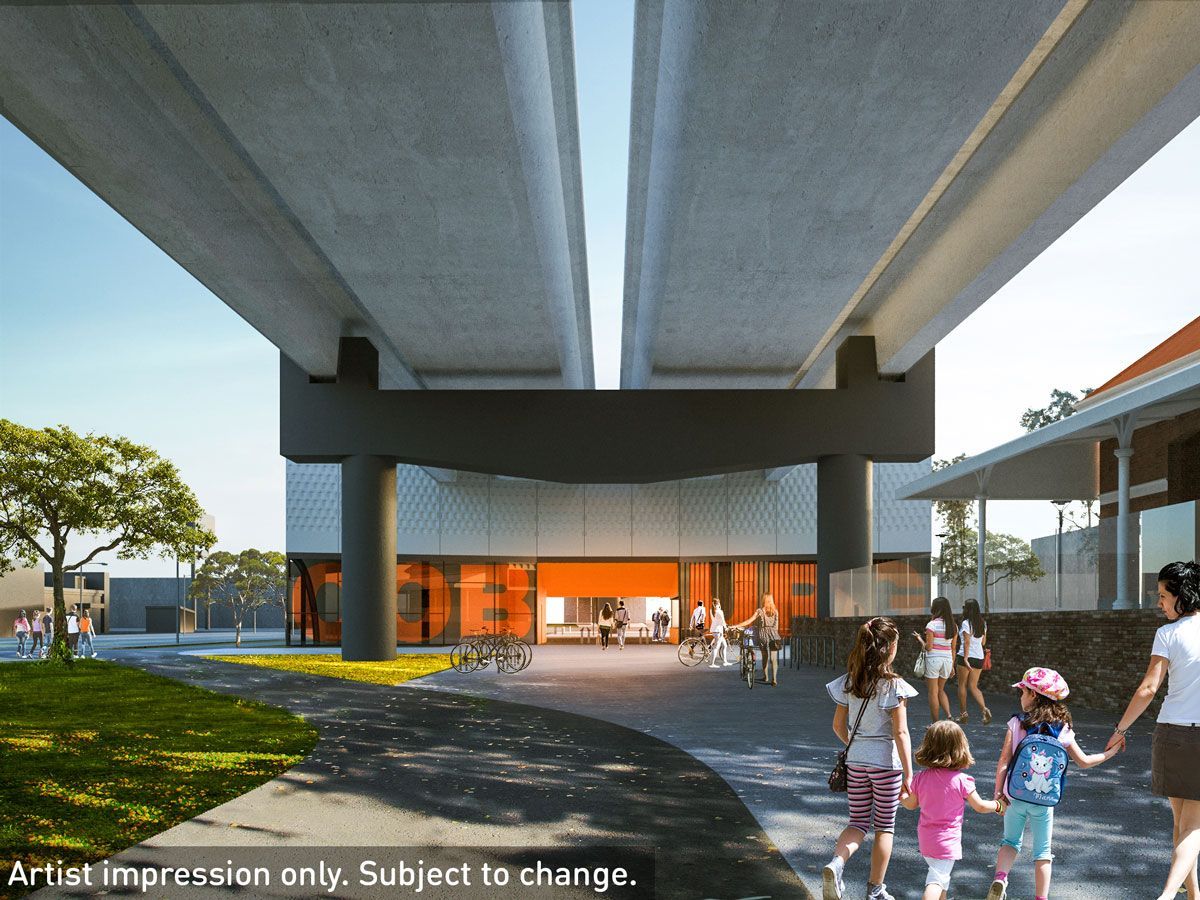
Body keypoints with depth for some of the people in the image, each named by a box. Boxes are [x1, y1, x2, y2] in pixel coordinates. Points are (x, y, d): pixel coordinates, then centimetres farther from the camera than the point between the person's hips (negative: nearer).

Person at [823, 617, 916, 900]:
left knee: (858, 822, 13)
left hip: (856, 761, 4)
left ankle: (836, 863, -14)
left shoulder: (849, 682, 1)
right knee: (884, 827, 12)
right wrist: (908, 775, -11)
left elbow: (838, 725, 6)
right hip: (886, 763, -4)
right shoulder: (893, 686, -14)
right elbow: (900, 733, -16)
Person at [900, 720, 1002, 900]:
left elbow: (911, 804, 9)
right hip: (947, 842, -5)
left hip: (925, 838, 5)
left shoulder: (921, 777, -4)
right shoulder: (961, 780, -17)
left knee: (940, 873, 26)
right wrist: (998, 805, 14)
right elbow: (980, 806, -6)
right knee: (937, 880, -2)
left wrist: (901, 798, 32)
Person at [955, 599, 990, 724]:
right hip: (979, 657, 6)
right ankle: (985, 709, -12)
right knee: (973, 686, 9)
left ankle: (963, 714, 10)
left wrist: (965, 658, -19)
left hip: (966, 656, -6)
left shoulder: (966, 623, -11)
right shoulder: (983, 623, 9)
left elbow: (967, 642, -17)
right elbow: (983, 642, 15)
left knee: (962, 685, 7)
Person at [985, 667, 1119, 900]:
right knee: (1043, 852, 15)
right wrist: (1109, 754, 19)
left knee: (1010, 841, 15)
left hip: (1015, 797, -1)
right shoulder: (1063, 730, -5)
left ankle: (1000, 878, -8)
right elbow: (1084, 761, 3)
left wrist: (998, 791, -2)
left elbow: (1003, 761, -10)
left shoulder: (1016, 723, -9)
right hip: (1044, 802, 1)